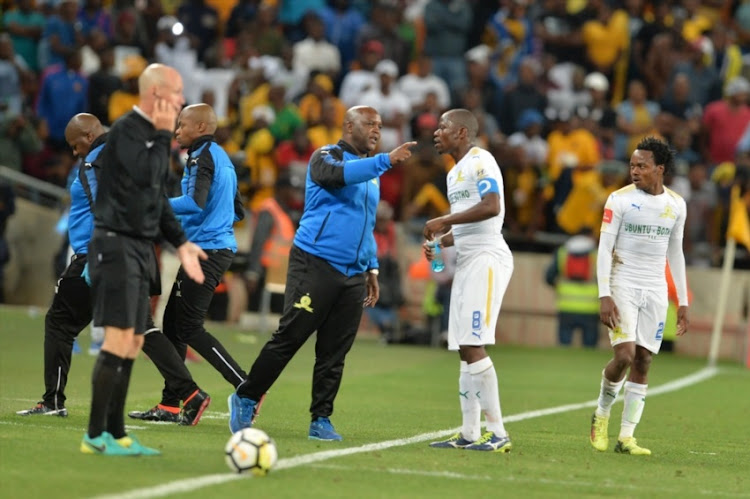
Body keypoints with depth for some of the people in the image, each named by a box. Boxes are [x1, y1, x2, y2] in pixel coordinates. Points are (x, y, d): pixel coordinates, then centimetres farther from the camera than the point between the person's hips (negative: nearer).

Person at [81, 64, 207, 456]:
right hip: (116, 245, -9)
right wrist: (163, 134, -16)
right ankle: (95, 435, -10)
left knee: (133, 343, 8)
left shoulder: (151, 133, 16)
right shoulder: (126, 129, -12)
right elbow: (145, 176, -26)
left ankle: (115, 433, 13)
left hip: (139, 248, 9)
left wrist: (180, 242, 21)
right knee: (120, 338, -13)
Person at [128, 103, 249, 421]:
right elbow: (237, 211, 23)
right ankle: (170, 403, 14)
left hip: (205, 250, -10)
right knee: (173, 323, 12)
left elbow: (196, 203, -26)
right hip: (220, 246, 10)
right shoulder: (221, 158, 18)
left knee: (189, 328, -9)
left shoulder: (202, 157, -11)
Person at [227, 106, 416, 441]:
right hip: (316, 263, -7)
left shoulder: (371, 173, 19)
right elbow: (338, 175, -28)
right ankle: (245, 399, 7)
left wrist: (371, 268, 21)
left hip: (353, 275, 7)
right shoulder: (326, 157, -3)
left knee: (334, 351, 4)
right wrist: (386, 160, -34)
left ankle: (321, 421, 9)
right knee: (289, 338, -6)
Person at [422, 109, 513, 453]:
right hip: (466, 260, 10)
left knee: (473, 345, -14)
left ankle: (498, 433, -13)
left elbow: (491, 206, -24)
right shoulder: (454, 173, 22)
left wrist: (444, 221, -19)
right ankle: (469, 434, 11)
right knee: (464, 348, 8)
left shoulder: (479, 162, -9)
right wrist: (438, 242, 11)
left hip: (485, 258, -10)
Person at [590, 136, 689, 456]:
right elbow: (604, 249, -7)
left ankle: (626, 437, 2)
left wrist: (683, 302, 13)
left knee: (643, 362, -1)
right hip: (623, 286, -4)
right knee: (625, 355, -16)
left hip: (655, 292, 4)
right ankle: (602, 413, 11)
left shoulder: (676, 205, 7)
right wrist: (604, 296, -16)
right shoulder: (620, 199, -5)